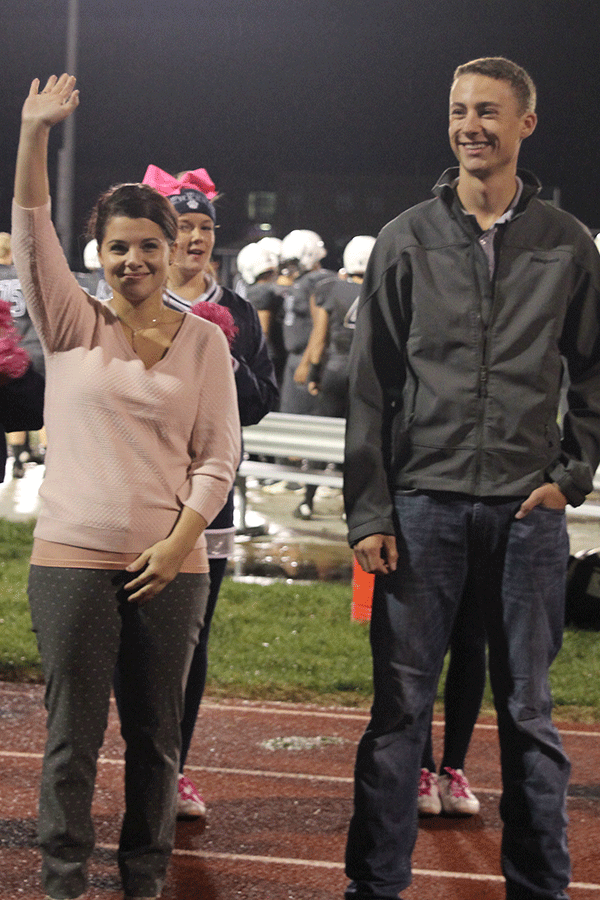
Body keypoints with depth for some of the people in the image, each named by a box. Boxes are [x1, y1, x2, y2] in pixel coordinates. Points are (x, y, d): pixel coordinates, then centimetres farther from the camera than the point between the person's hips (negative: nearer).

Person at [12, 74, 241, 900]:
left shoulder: (204, 341, 6)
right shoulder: (73, 324, 4)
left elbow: (218, 458, 4)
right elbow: (31, 232, -8)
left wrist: (178, 543, -7)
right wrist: (35, 136, -20)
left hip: (170, 564, 1)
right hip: (73, 557, -1)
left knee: (156, 733, 8)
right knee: (72, 732, 1)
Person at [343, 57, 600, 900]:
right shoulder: (407, 240, 4)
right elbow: (370, 386, 3)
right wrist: (368, 510, -3)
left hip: (528, 512, 1)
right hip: (423, 504, 0)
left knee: (528, 711, 8)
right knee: (400, 707, 2)